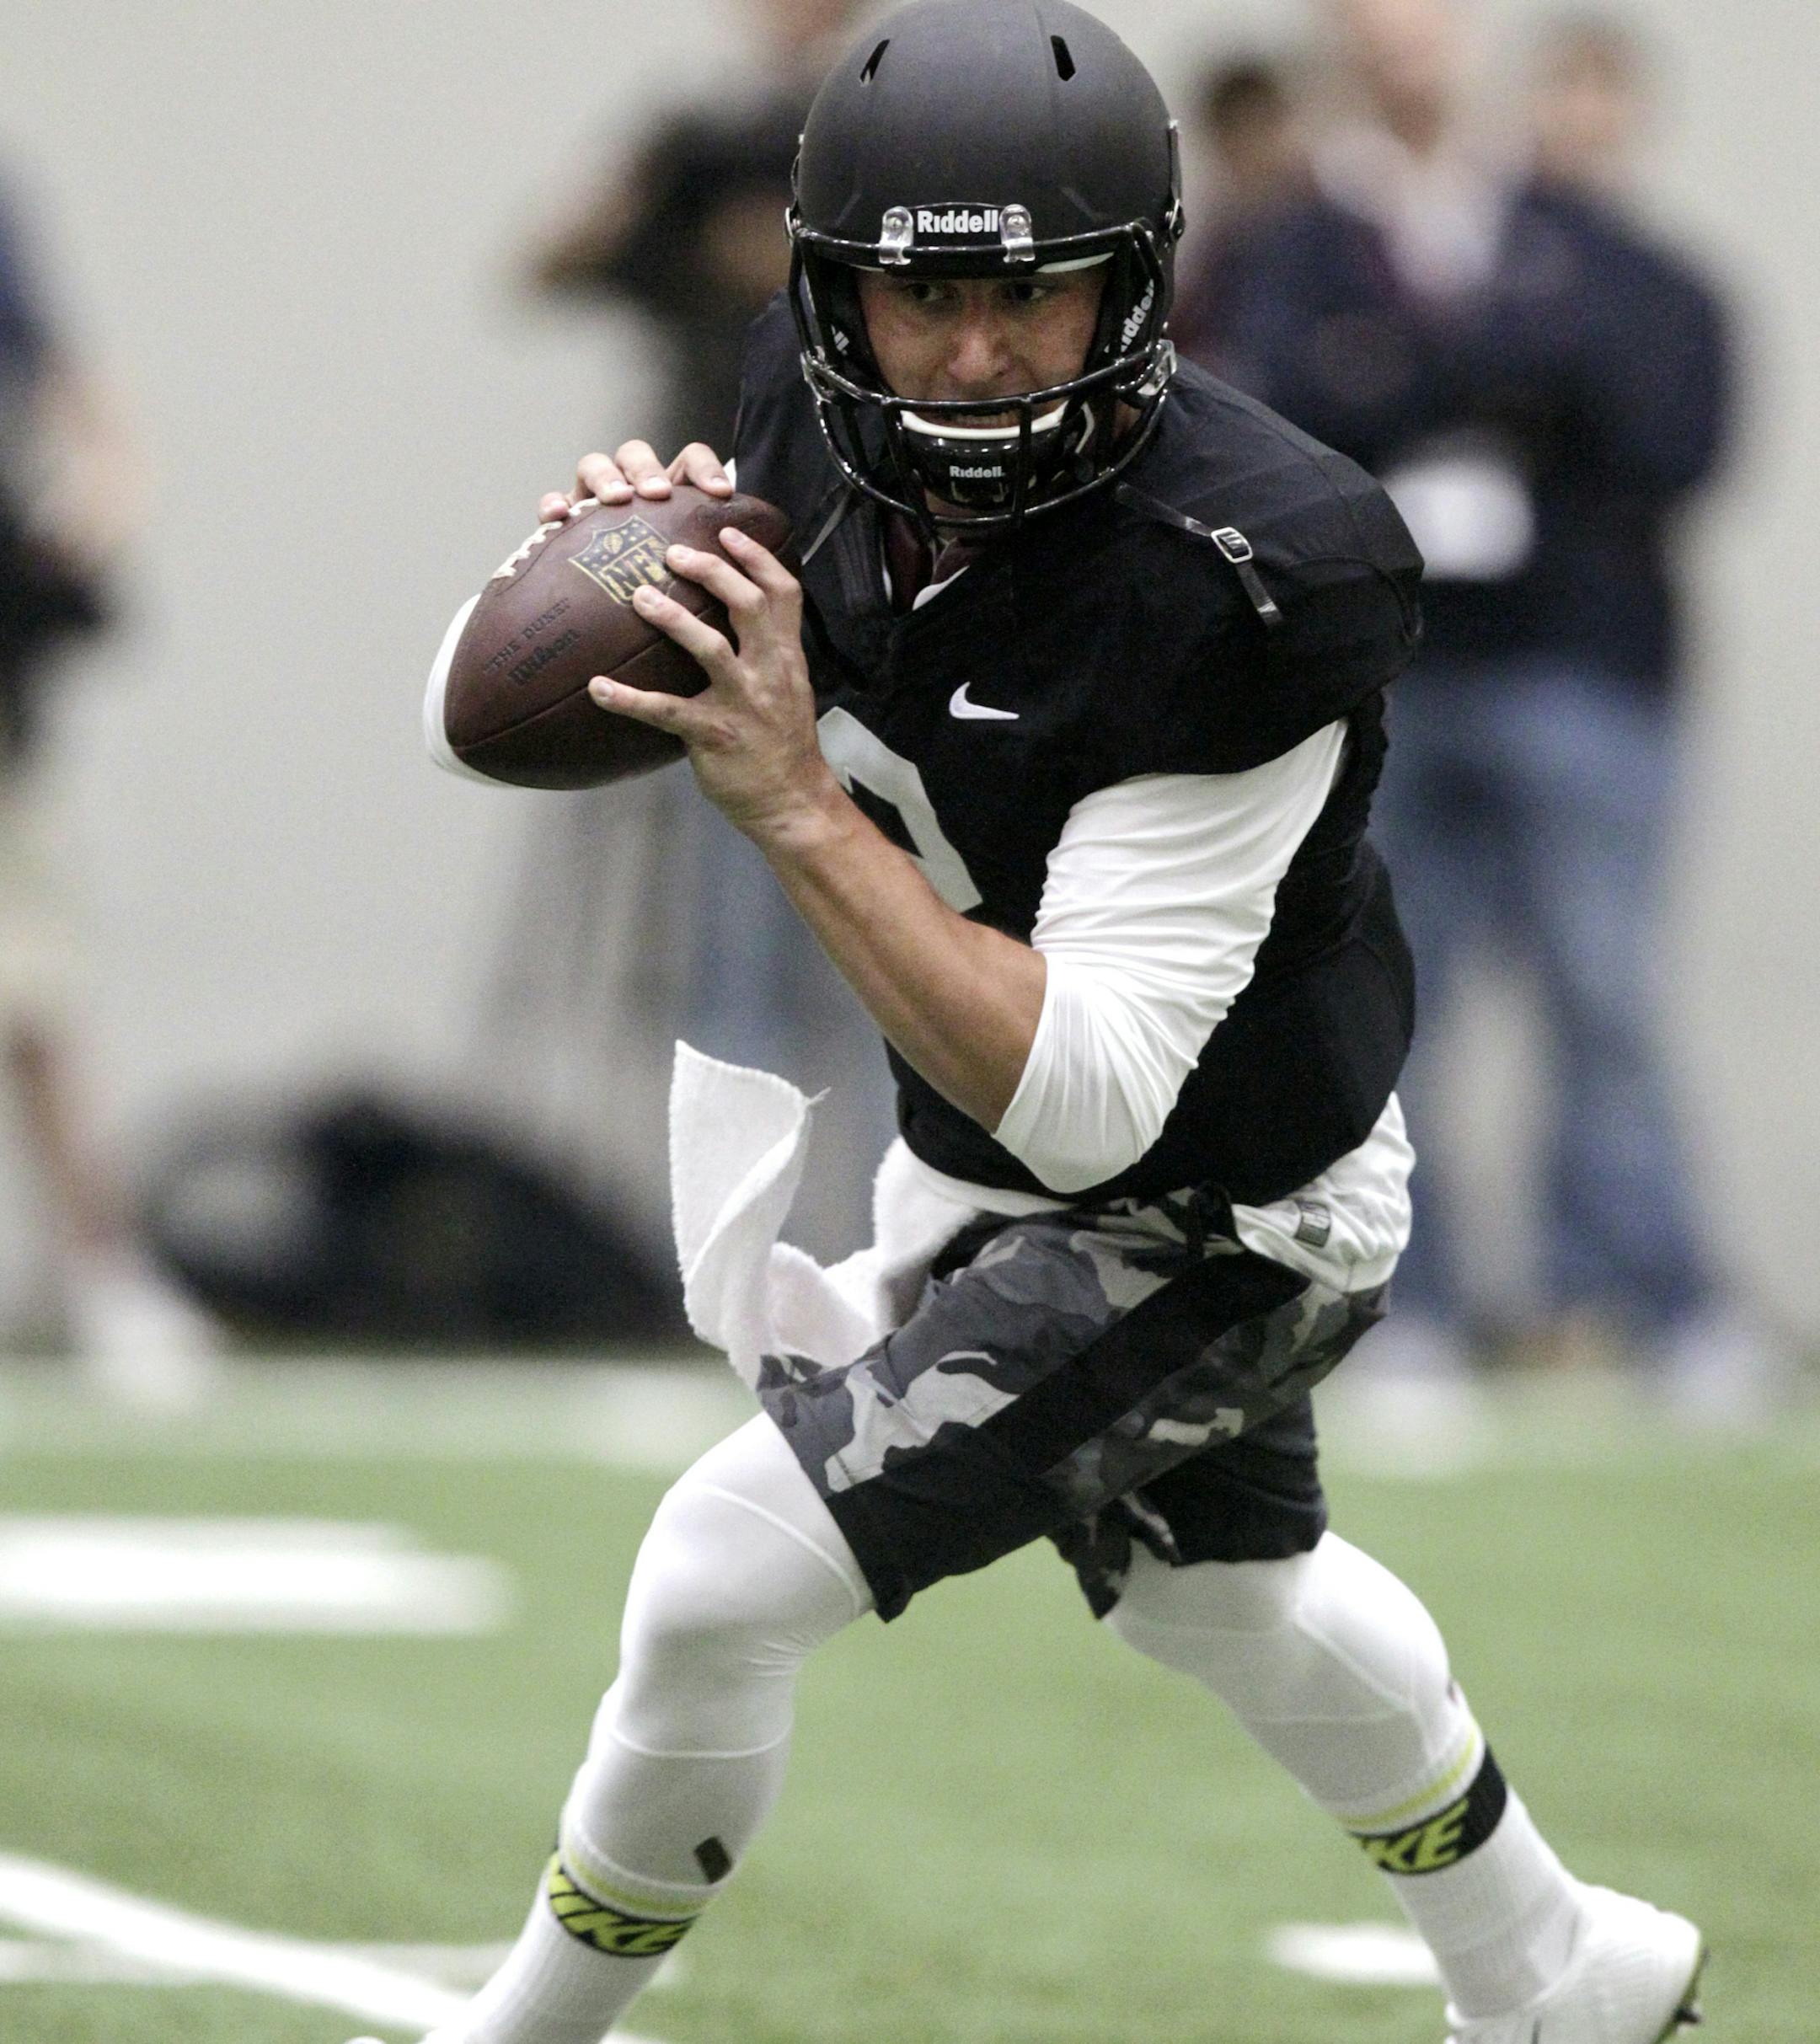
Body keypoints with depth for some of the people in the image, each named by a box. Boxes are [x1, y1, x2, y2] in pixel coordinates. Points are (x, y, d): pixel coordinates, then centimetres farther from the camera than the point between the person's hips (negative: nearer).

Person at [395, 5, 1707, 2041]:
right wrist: (633, 533, -20)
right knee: (1216, 1582, 30)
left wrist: (795, 802, -43)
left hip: (1200, 1226, -8)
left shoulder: (1234, 587, -36)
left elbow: (1083, 1104, -38)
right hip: (975, 1145, 9)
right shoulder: (823, 411, -16)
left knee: (728, 1571, -15)